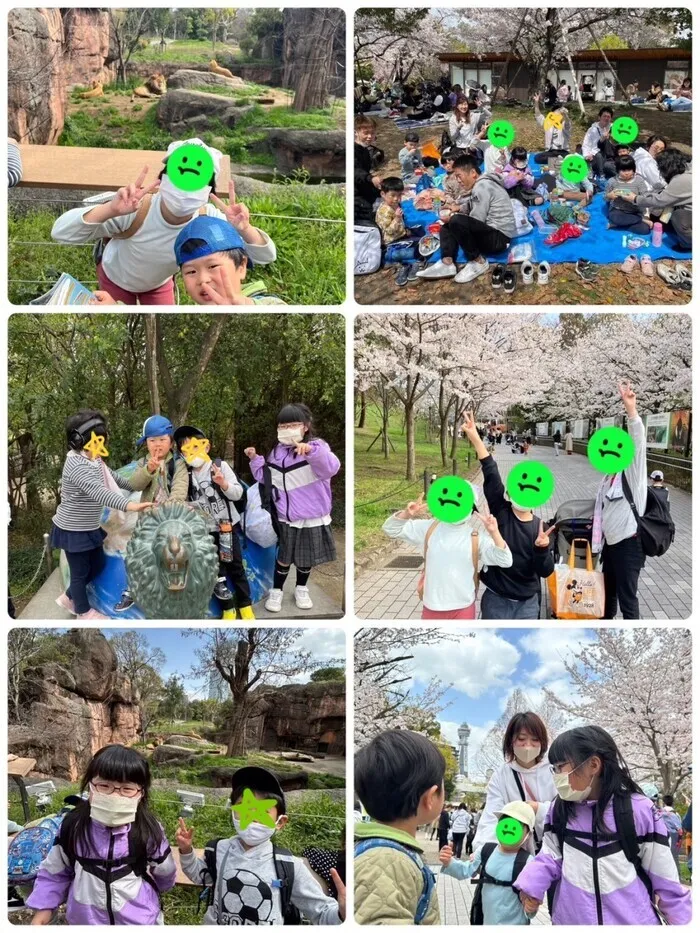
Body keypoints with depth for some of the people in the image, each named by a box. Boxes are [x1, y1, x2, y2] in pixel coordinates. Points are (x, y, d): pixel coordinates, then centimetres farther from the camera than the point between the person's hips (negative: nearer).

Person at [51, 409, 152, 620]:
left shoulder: (93, 460, 2)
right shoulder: (77, 466, -30)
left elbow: (111, 477, 22)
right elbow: (99, 492, -44)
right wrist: (129, 505, -55)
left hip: (89, 527, 10)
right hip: (73, 530, -10)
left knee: (98, 564, 21)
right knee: (80, 571, 7)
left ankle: (69, 598, 40)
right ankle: (84, 612, 27)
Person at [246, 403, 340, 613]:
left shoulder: (317, 447, -14)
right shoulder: (277, 453, 3)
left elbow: (331, 467, -36)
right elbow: (266, 477, 15)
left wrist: (311, 450, -51)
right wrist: (255, 460, 2)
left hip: (313, 517, -2)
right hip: (286, 517, 2)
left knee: (307, 556, 14)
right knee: (284, 556, 10)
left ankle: (301, 589, 35)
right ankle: (276, 591, 26)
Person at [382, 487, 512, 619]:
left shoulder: (476, 537, -8)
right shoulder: (429, 528, -1)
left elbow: (505, 561, -17)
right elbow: (390, 529, 0)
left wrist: (494, 533, -31)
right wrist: (406, 514, -20)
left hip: (463, 609, -2)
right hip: (432, 608, 2)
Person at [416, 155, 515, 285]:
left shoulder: (482, 186, -14)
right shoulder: (480, 185, 17)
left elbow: (477, 220, -17)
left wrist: (454, 216, -4)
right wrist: (458, 209, -2)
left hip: (499, 237, -11)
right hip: (489, 233, 11)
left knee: (456, 221, -29)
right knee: (447, 228, 14)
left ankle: (478, 262, -14)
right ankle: (447, 264, -11)